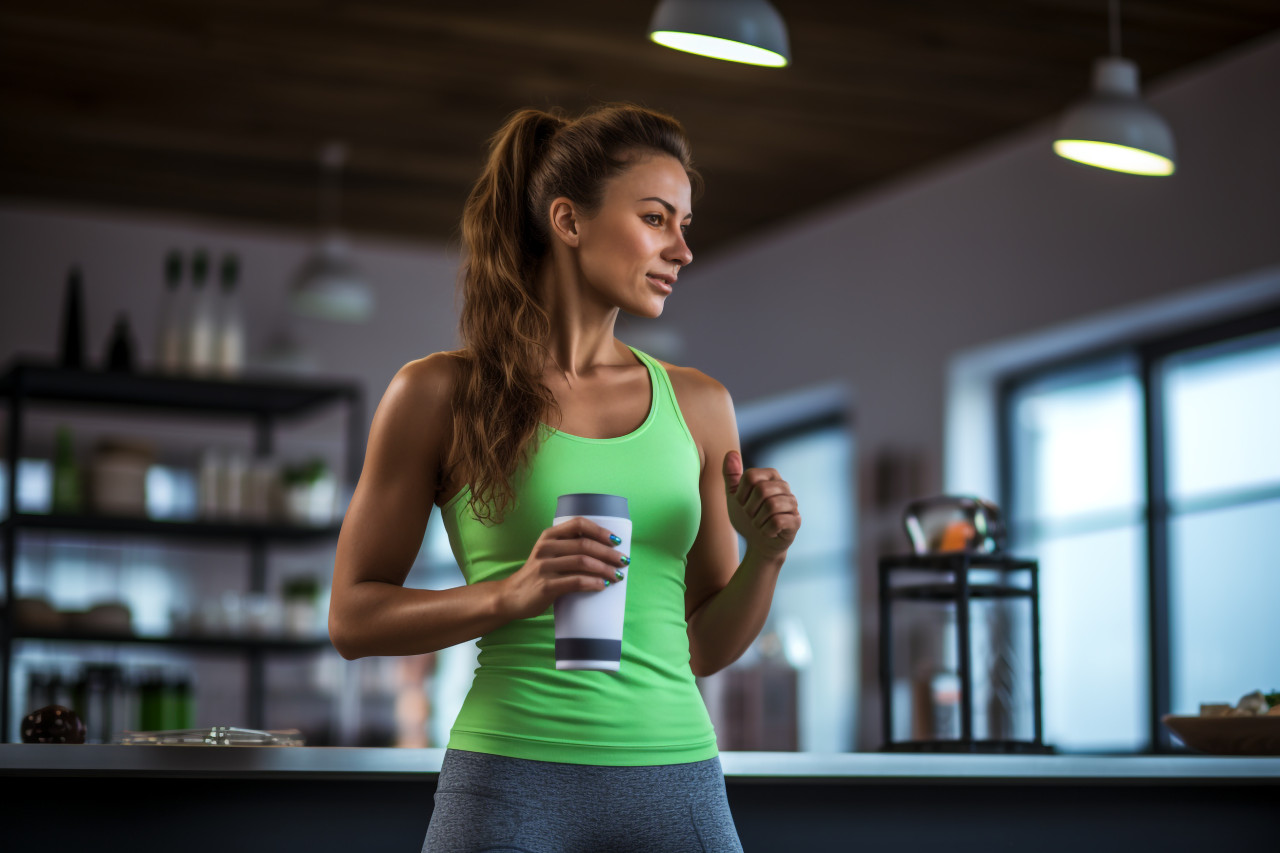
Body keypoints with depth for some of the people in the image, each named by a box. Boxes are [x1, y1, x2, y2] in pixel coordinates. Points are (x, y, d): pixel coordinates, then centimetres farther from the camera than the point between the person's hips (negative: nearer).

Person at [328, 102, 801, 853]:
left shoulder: (698, 405, 10)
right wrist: (513, 594, -13)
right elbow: (354, 617, 1)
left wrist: (766, 555, -4)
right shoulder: (442, 394, 0)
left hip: (675, 783, 3)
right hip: (512, 781, -3)